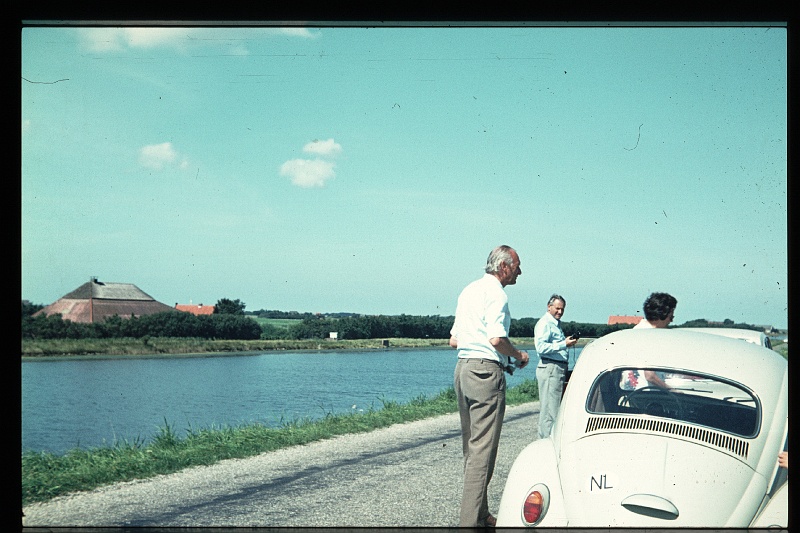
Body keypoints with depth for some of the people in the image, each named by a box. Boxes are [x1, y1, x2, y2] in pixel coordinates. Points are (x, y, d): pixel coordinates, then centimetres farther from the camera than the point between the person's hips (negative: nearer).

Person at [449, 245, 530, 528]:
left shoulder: (469, 290, 17)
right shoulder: (495, 293, -10)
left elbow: (453, 340, 19)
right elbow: (496, 339, -20)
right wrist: (519, 356, -4)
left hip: (462, 369, 9)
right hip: (486, 371, -9)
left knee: (471, 446, 14)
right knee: (483, 449, -7)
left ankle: (479, 513, 21)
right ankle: (472, 520, -7)